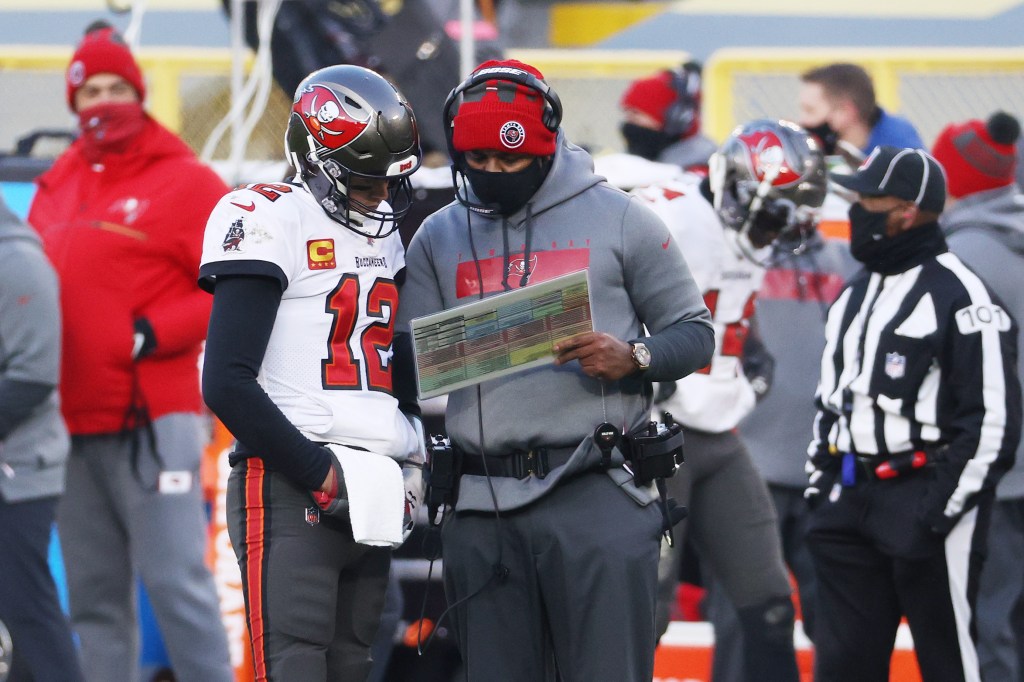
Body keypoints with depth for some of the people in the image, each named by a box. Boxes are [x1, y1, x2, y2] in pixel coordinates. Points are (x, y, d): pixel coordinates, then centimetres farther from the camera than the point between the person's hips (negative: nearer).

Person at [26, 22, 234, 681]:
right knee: (94, 595, 6)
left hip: (152, 421, -6)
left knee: (175, 578, -11)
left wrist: (157, 334, -15)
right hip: (74, 423, 6)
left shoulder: (183, 181, -1)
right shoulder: (55, 189, 18)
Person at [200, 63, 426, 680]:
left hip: (368, 494, 8)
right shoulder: (273, 223, -7)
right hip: (288, 490, -8)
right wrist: (321, 473, -14)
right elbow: (228, 384, -14)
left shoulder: (385, 236, 18)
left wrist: (412, 461, 13)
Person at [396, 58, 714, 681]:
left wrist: (634, 358, -14)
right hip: (482, 507, 3)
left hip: (596, 495, -3)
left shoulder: (617, 219, 5)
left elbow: (694, 332, 6)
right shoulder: (439, 238, 14)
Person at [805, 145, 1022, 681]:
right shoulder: (855, 295, 17)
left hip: (925, 502, -8)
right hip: (849, 504, 8)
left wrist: (941, 510, -17)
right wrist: (818, 484, 17)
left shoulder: (961, 296, -11)